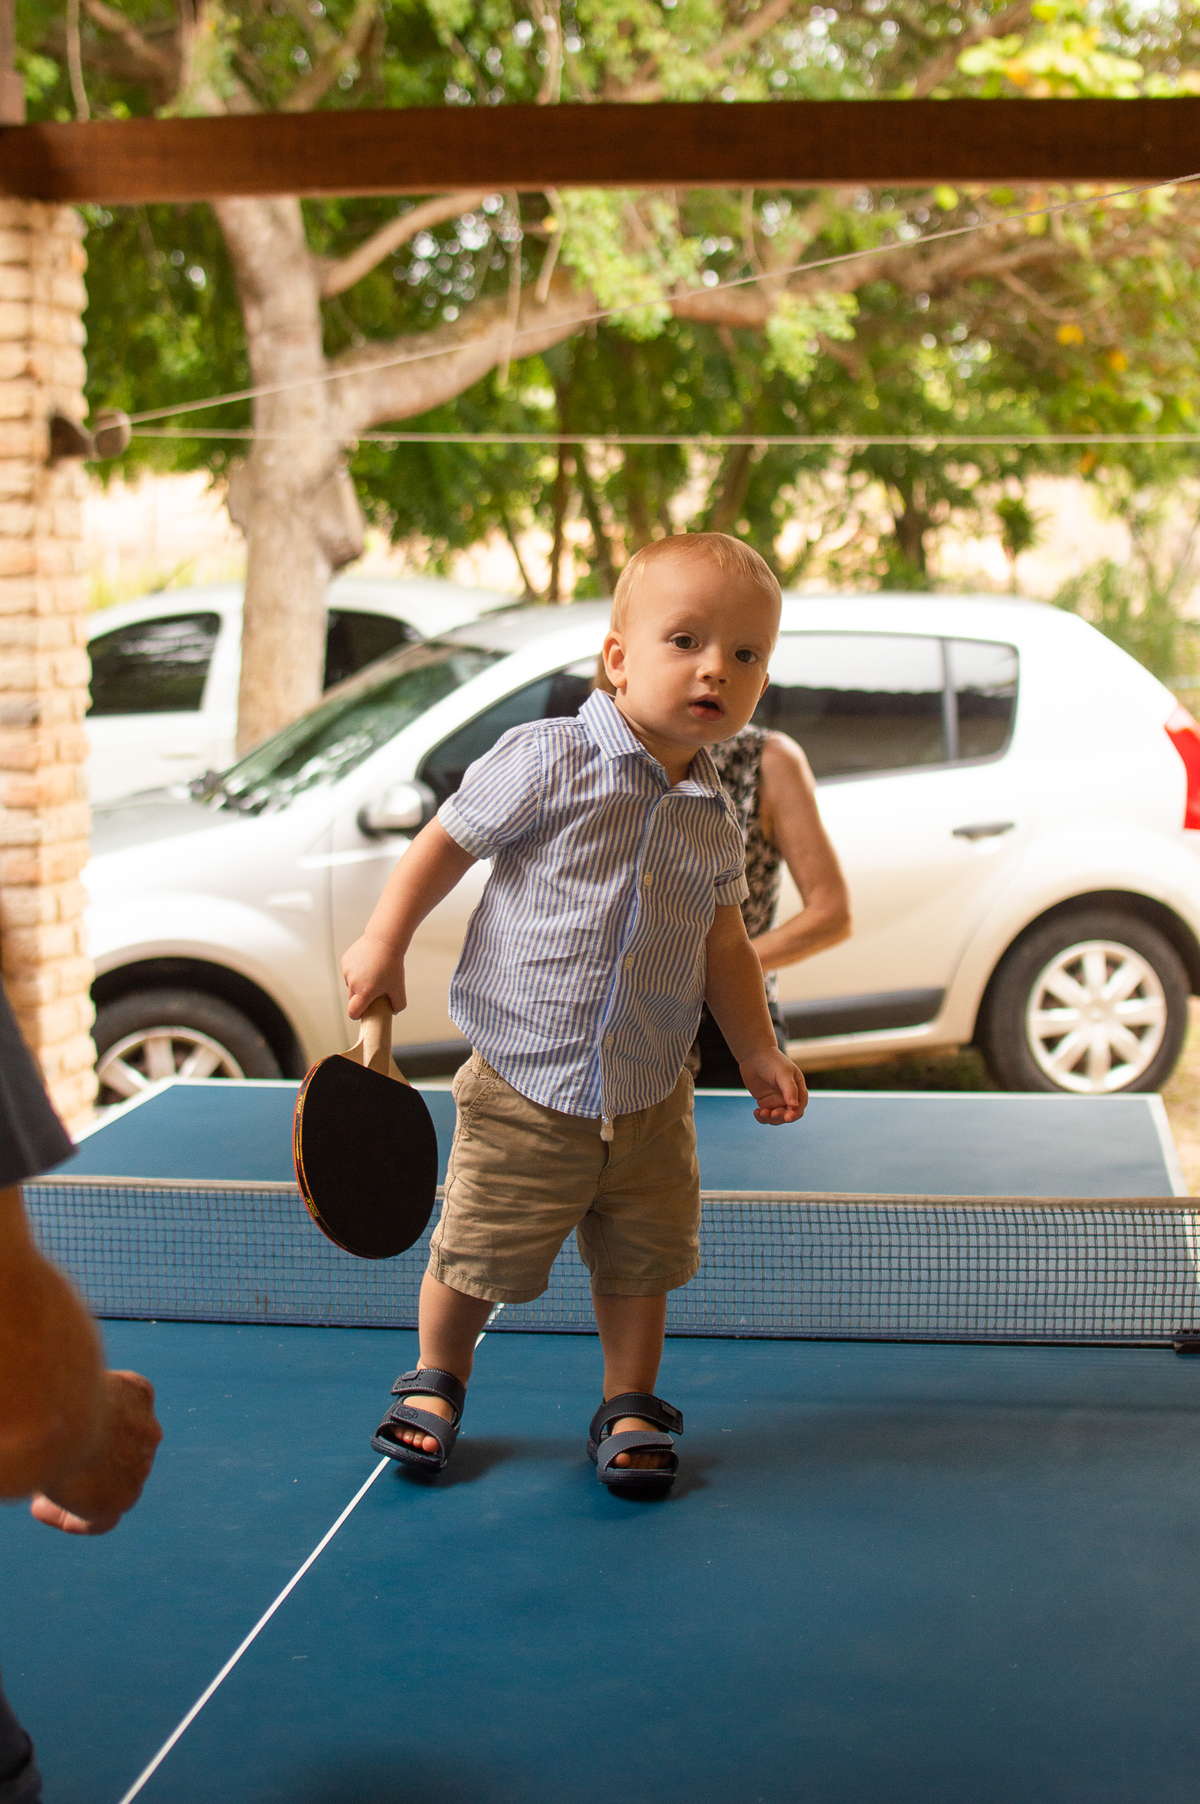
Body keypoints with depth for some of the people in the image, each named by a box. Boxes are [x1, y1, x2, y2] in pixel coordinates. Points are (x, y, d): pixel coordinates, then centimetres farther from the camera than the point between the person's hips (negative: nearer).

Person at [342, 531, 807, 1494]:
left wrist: (759, 1051, 8)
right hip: (524, 1086, -4)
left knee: (641, 1264, 10)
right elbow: (446, 843, -4)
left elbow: (725, 947, 14)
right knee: (476, 1257, 5)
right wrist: (384, 942, -8)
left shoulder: (714, 818, 3)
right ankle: (436, 1383, 31)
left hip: (649, 1099, 4)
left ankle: (630, 1406, 31)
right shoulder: (548, 760, -14)